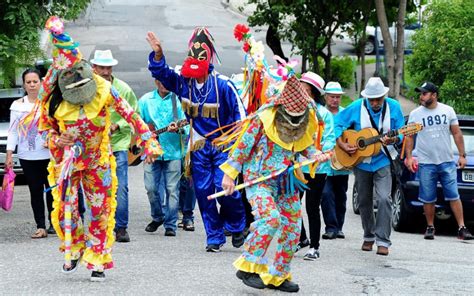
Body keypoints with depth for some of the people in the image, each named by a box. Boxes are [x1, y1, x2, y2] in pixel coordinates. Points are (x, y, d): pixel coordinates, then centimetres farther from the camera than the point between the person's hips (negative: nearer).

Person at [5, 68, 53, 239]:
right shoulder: (17, 105, 7)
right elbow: (13, 131, 7)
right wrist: (9, 154, 1)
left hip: (49, 155, -1)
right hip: (27, 157, 1)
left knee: (51, 189, 4)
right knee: (35, 191, 1)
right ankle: (41, 227, 2)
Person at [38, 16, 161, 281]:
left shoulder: (103, 90, -14)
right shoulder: (54, 99, -11)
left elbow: (130, 115, -9)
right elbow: (45, 125, 6)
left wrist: (149, 142, -15)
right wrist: (55, 140, -16)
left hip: (98, 161, 0)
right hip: (66, 161, 0)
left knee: (100, 210, 2)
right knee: (65, 209, -1)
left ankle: (97, 260, 16)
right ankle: (74, 252, 27)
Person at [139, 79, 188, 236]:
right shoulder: (145, 100, 8)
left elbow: (186, 125, -3)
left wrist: (178, 129, -23)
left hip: (173, 151, -2)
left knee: (172, 189, -2)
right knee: (151, 187, 1)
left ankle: (170, 225, 6)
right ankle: (158, 217, 24)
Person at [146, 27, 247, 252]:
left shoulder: (223, 85, -12)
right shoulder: (183, 81, -1)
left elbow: (239, 115, -7)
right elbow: (160, 72, 2)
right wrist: (158, 53, -17)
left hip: (222, 145, -4)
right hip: (198, 147, 4)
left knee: (224, 187, -14)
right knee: (203, 191, 2)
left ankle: (237, 225, 13)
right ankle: (214, 237, 12)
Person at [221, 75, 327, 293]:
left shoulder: (308, 119, -3)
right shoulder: (264, 119, -19)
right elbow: (243, 145, -10)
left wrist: (314, 154, -6)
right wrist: (229, 174, -8)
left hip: (287, 181, 6)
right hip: (259, 178, -6)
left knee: (292, 227, 5)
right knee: (271, 217, -28)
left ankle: (278, 276, 21)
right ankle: (248, 266, -16)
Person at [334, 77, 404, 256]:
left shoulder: (393, 107, -7)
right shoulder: (356, 107, -8)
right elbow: (336, 124, -1)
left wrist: (393, 140, -23)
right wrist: (342, 145, -12)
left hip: (383, 161, -2)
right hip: (361, 162, 2)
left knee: (384, 198, -17)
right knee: (364, 201, 11)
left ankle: (383, 241, -12)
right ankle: (369, 236, 29)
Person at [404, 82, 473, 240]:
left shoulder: (447, 111, 4)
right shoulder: (415, 114, 3)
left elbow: (457, 134, 7)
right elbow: (409, 137, 6)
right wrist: (409, 156, -5)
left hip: (447, 162, 0)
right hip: (426, 163, 0)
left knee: (454, 196, -3)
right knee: (428, 199, 3)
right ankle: (430, 227, 16)